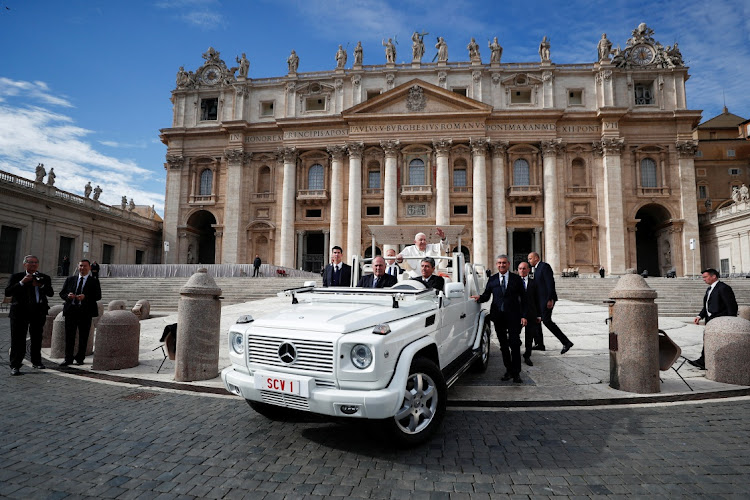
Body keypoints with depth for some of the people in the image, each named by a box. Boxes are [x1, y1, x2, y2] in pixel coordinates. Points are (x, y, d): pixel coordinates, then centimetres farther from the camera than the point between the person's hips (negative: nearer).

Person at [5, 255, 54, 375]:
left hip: (38, 311, 2)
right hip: (20, 311, -2)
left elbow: (50, 293, -2)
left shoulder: (45, 278, 8)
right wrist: (21, 283, -17)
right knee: (18, 339, -3)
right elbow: (7, 293, -7)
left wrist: (40, 285, -18)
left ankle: (36, 361, 27)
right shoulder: (16, 277, 3)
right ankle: (15, 366, 2)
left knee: (37, 337, 12)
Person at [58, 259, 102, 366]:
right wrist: (68, 296, -11)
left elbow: (98, 296, -5)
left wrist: (85, 296, -21)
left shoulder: (94, 281, 4)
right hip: (71, 310, 2)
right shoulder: (70, 279, 15)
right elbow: (62, 293, 12)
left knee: (83, 337, 5)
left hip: (86, 312, -2)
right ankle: (68, 359, 9)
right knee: (69, 336, 2)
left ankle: (80, 359, 16)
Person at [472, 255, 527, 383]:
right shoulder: (492, 280, 10)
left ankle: (516, 373, 3)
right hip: (498, 317, 3)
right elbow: (486, 295, 8)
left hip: (513, 316, -2)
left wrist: (523, 316, -4)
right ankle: (508, 370, 20)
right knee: (503, 345, 9)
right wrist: (479, 297, -15)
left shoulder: (516, 279, 5)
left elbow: (523, 298, 4)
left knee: (515, 344, -4)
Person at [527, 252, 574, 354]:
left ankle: (566, 342, -7)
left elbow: (550, 283, -19)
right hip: (540, 300, 10)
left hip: (547, 299, -10)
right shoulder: (536, 268, 17)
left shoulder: (544, 266, -12)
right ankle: (540, 344, 18)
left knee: (546, 320, -13)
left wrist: (550, 299, -23)